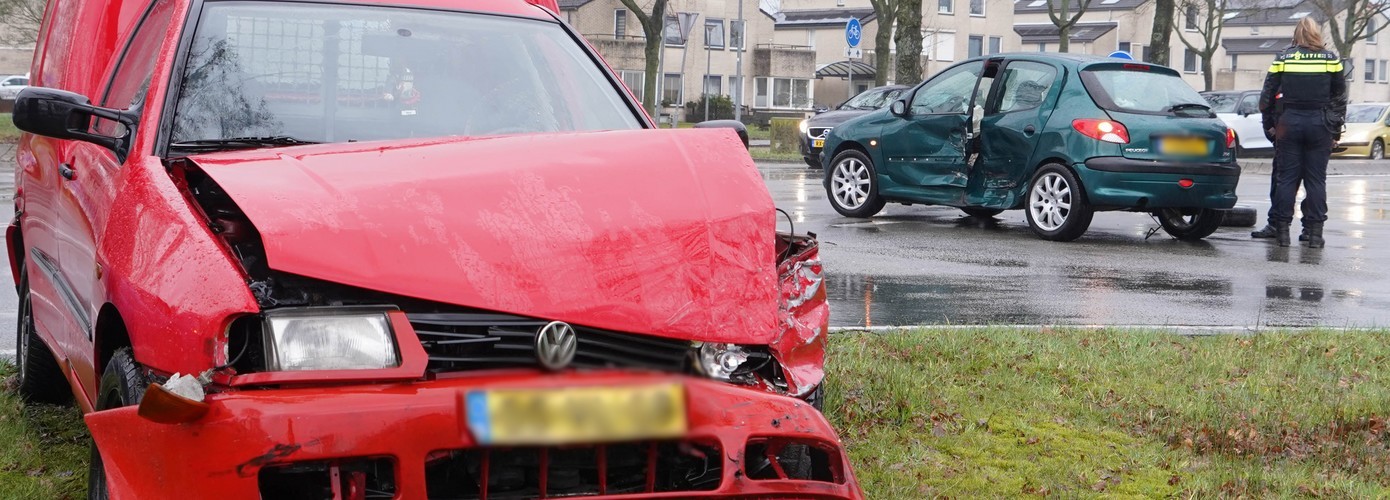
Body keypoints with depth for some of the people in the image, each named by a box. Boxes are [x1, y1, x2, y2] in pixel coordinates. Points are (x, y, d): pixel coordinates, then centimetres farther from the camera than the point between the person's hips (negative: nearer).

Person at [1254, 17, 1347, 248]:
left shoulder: (1283, 58, 2)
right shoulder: (1330, 59, 3)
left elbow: (1267, 93, 4)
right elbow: (1340, 96, 7)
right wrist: (1336, 129, 14)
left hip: (1289, 122, 0)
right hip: (1320, 123, 0)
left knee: (1286, 177, 5)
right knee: (1316, 179, 4)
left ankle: (1282, 229, 4)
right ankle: (1315, 232, 3)